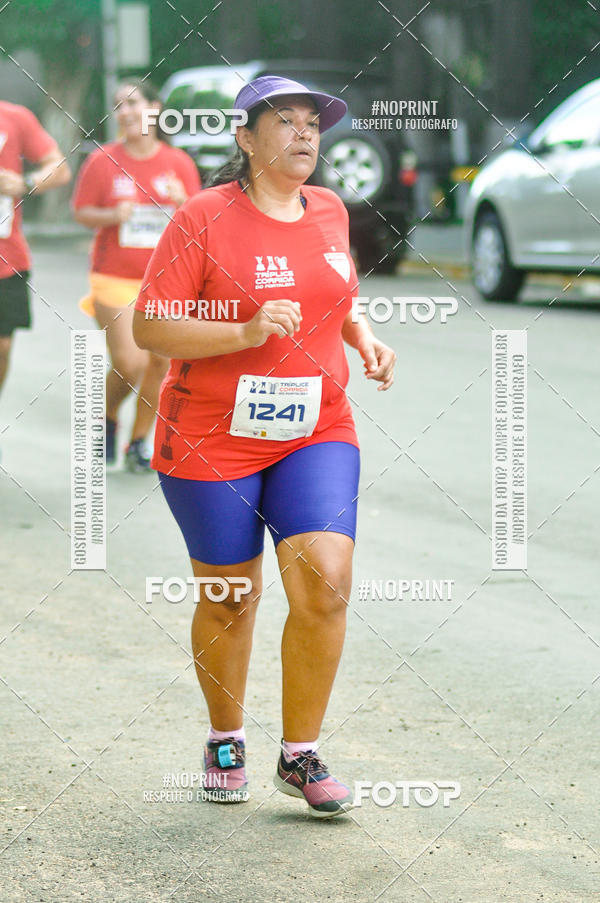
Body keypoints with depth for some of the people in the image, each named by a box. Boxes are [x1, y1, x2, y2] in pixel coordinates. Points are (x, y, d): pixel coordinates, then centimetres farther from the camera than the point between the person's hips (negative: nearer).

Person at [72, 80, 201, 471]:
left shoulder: (179, 163, 3)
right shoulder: (103, 161, -2)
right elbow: (81, 211, 2)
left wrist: (182, 202, -15)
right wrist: (112, 216, -17)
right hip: (116, 277, -2)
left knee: (160, 362, 0)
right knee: (129, 364, -12)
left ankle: (139, 442, 17)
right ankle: (108, 417, 18)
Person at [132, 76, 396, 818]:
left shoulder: (330, 212, 8)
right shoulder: (203, 218, -10)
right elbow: (148, 327, -12)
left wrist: (364, 338, 6)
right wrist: (246, 332, -24)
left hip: (317, 431, 4)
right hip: (212, 440, -4)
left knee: (325, 585, -11)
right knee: (227, 598, 6)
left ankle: (300, 755, 4)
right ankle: (225, 741, 31)